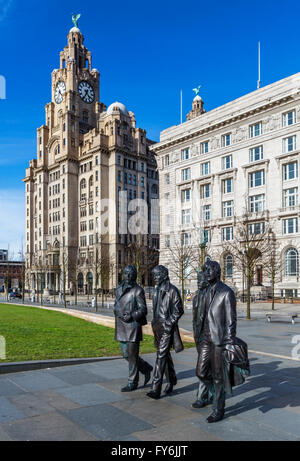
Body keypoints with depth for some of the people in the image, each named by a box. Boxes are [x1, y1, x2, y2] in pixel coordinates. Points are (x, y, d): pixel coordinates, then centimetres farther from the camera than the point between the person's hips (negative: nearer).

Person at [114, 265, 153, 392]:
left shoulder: (138, 290, -7)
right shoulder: (119, 289, 11)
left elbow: (142, 309, -8)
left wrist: (131, 316, -21)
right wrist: (118, 312, -2)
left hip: (133, 325, -6)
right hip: (121, 326, 7)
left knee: (132, 354, 1)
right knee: (126, 354, 12)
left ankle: (132, 382, 15)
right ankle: (147, 369, 31)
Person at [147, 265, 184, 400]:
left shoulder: (172, 290, -10)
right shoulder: (156, 291, 12)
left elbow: (179, 310, -10)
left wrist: (169, 323, -14)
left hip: (167, 328, -8)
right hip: (157, 327, 8)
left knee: (161, 355, -11)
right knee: (165, 355, 17)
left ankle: (156, 388, -11)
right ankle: (171, 381, 32)